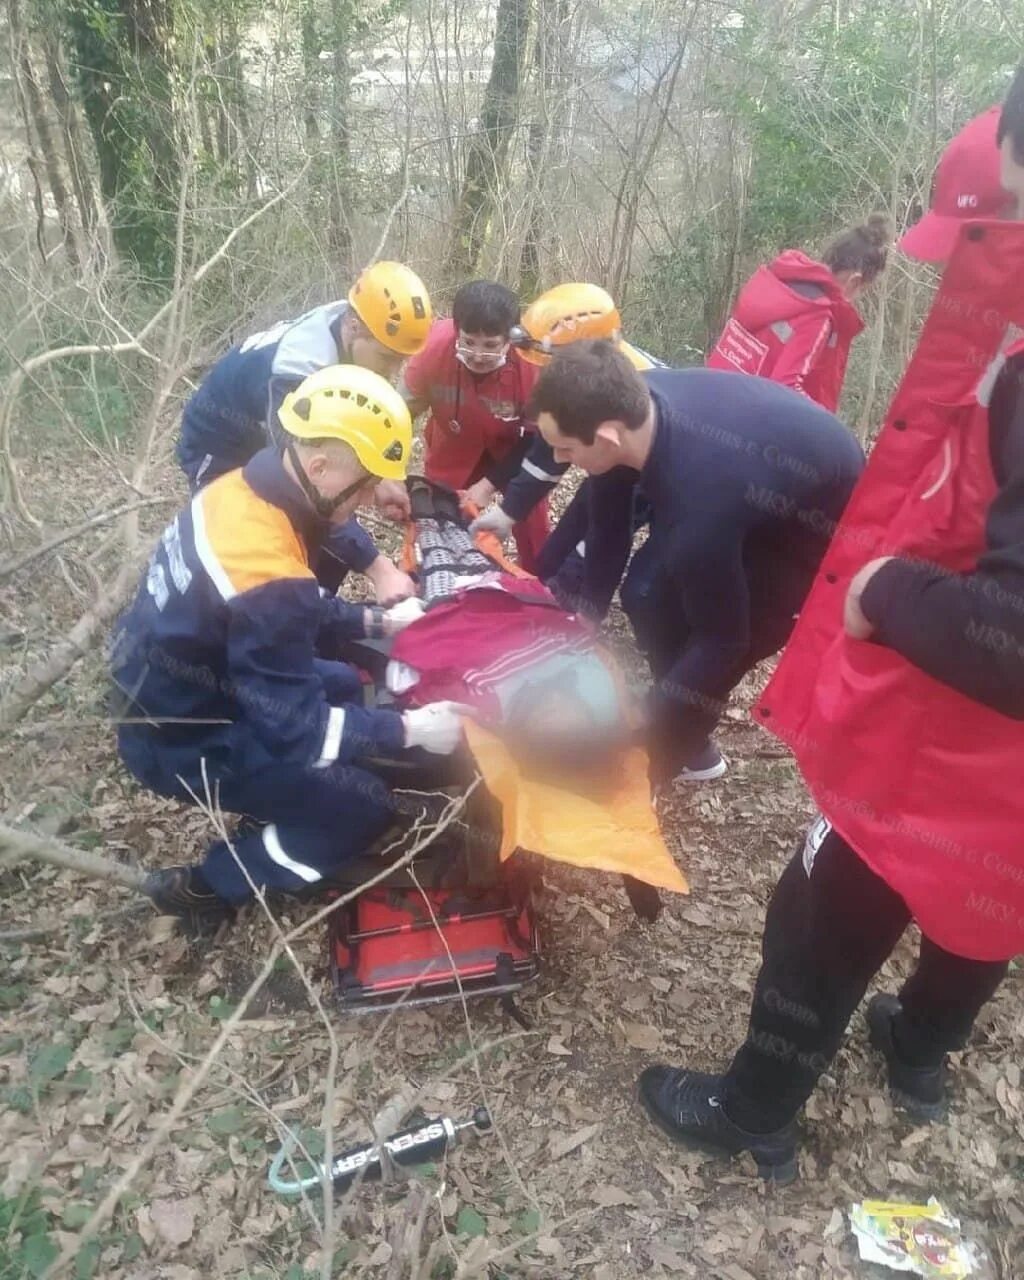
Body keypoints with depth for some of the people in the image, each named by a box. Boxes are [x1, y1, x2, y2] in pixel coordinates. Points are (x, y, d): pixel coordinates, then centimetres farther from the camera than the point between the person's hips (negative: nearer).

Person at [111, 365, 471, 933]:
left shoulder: (248, 487, -7)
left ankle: (274, 819, 26)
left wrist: (374, 620, 5)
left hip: (171, 683, 9)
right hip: (182, 738, -9)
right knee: (365, 807, -4)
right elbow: (296, 729, -28)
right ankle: (204, 886, 11)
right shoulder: (267, 576, -35)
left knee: (343, 685, 20)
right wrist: (410, 730, -21)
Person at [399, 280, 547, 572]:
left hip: (512, 448, -1)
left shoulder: (532, 362, -35)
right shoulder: (434, 346, -33)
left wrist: (489, 484, -25)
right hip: (452, 449, 1)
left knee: (533, 529, 1)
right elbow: (404, 410, -16)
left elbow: (536, 436, -20)